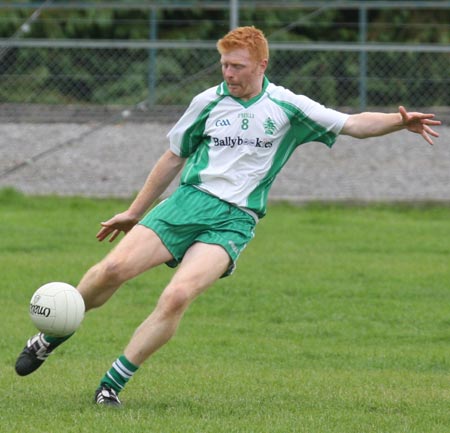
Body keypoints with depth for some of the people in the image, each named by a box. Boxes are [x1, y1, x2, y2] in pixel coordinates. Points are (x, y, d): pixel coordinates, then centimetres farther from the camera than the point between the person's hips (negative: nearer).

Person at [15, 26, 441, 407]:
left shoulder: (286, 107, 4)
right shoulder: (208, 102, 9)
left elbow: (353, 124, 1)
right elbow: (173, 157, 21)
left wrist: (399, 121, -18)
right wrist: (134, 212, 25)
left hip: (233, 221, -2)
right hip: (187, 202, 2)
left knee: (177, 296, -26)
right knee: (114, 268, -18)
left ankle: (112, 384, -16)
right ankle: (51, 336, 7)